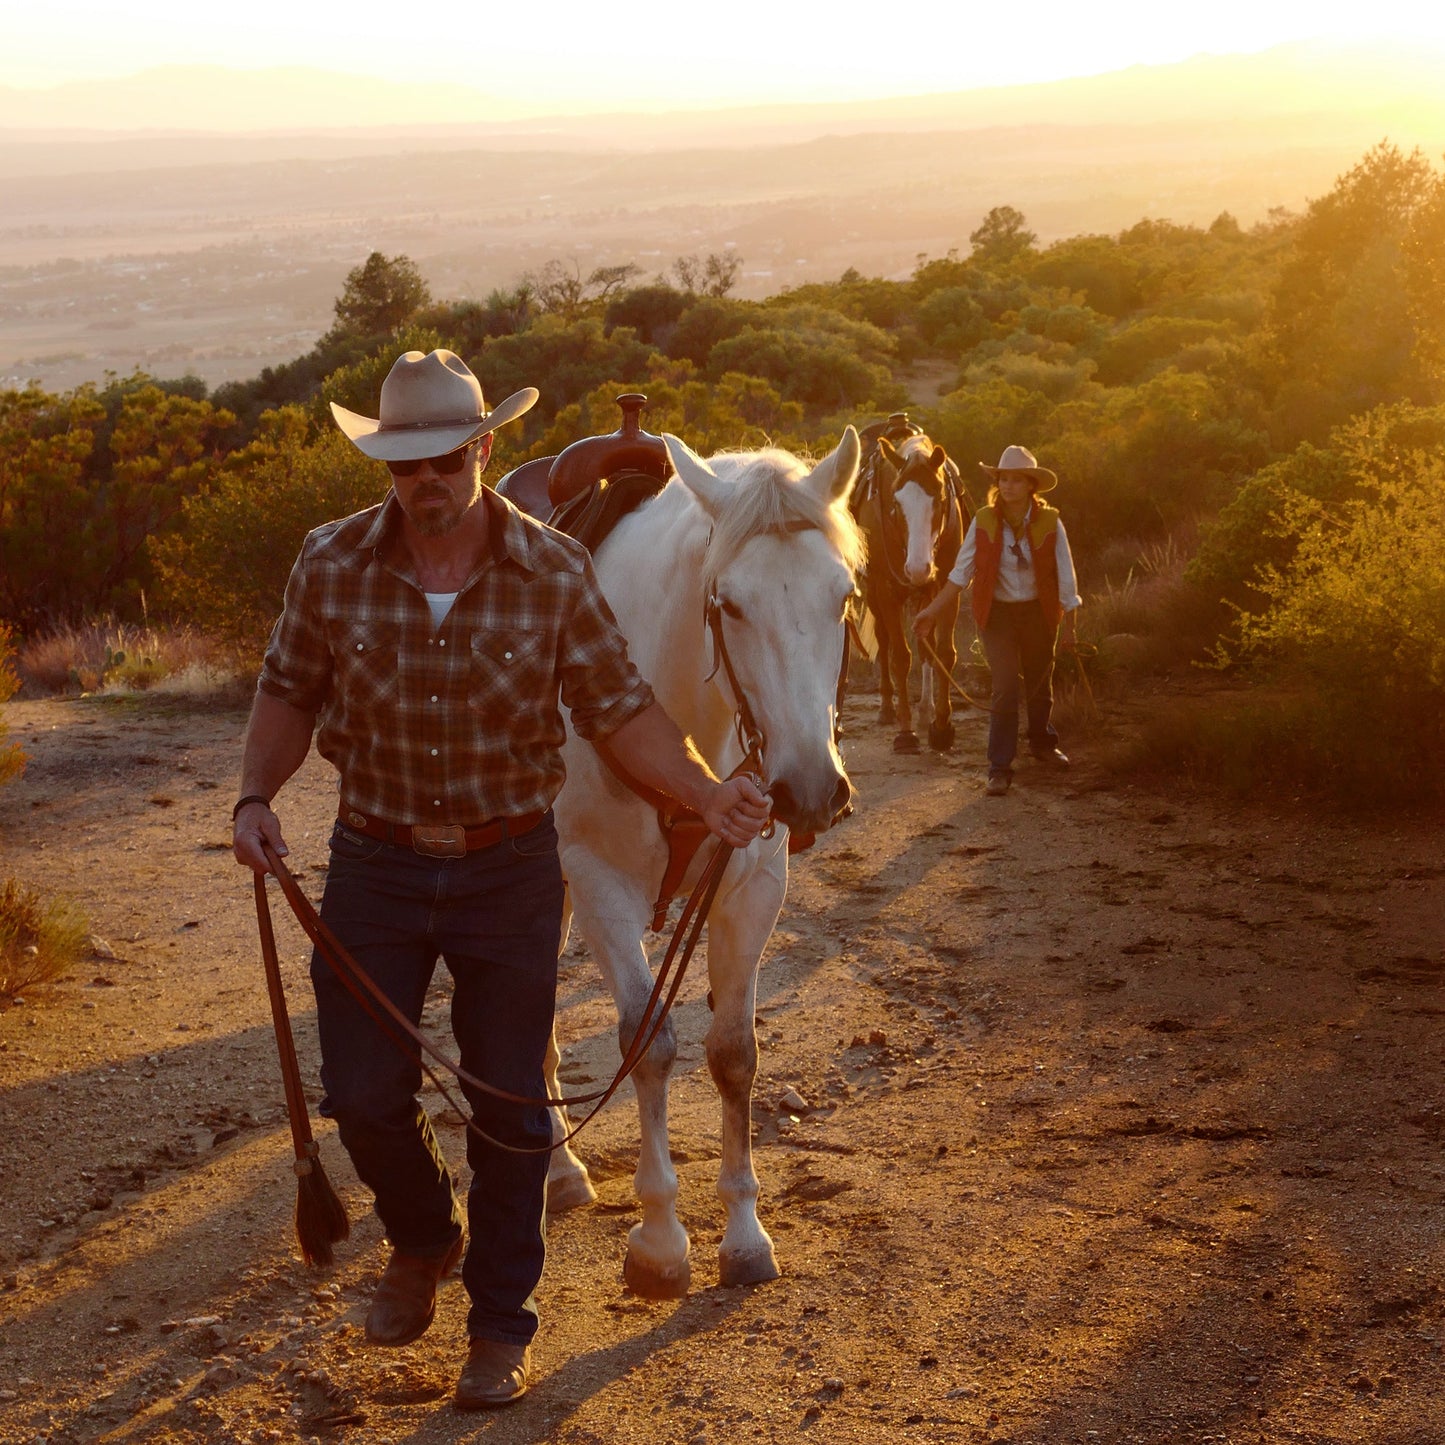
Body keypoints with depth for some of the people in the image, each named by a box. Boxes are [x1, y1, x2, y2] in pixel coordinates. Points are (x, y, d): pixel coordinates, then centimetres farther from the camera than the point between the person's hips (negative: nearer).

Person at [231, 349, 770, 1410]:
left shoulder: (555, 572, -10)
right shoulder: (333, 565, -7)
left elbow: (620, 708, -5)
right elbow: (289, 691, 5)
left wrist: (706, 792, -17)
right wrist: (257, 795, -11)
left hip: (509, 869, -1)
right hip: (375, 864, 1)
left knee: (509, 1106, 6)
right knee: (364, 1095, 2)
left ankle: (503, 1322, 24)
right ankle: (424, 1240, 36)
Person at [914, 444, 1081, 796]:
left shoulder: (1050, 523, -10)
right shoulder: (984, 522, -9)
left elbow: (1065, 576, -4)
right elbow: (961, 572, -4)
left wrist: (1069, 625, -2)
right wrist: (932, 611, -8)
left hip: (1039, 613, 1)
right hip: (997, 614, -1)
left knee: (1040, 683, 18)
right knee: (1005, 688, -9)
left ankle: (1043, 743, 43)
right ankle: (1000, 768, -3)